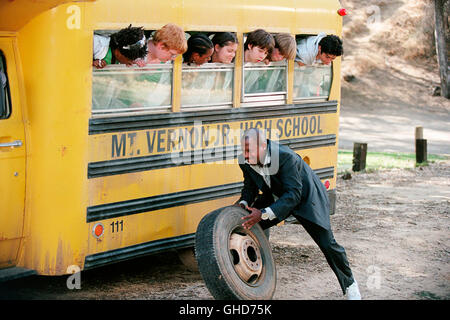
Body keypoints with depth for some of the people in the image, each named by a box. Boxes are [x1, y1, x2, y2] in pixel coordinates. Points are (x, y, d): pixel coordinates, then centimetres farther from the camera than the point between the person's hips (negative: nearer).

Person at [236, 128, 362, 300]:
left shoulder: (286, 157, -38)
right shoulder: (246, 161, -18)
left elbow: (293, 195, -39)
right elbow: (250, 187, -1)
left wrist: (264, 214, -48)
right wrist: (244, 202, -25)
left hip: (305, 197, -6)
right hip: (275, 197, 6)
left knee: (327, 244, -6)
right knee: (249, 228, -6)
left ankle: (349, 284, 17)